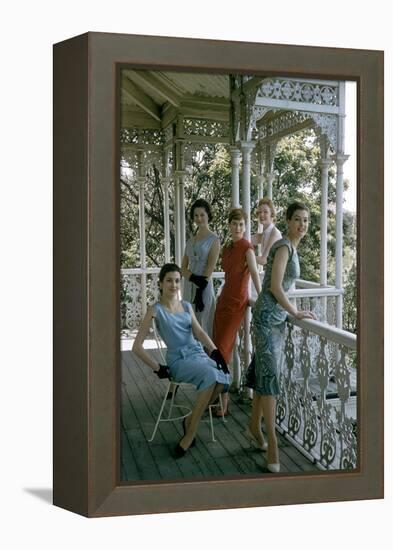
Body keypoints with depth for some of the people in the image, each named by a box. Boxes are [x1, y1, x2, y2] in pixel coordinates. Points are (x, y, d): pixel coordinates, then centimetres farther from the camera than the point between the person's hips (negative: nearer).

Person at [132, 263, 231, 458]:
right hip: (179, 360, -5)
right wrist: (158, 368, -8)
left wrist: (215, 351, -15)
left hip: (198, 354, 5)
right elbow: (137, 346, -5)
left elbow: (199, 332, 2)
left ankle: (190, 420, -6)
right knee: (210, 375, -35)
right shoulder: (156, 310, -2)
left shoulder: (187, 306, 15)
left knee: (223, 378, -27)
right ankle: (190, 432, -21)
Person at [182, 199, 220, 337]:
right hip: (189, 286, 6)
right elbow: (183, 267, 8)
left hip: (205, 287, -6)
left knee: (203, 325, -4)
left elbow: (210, 268, -9)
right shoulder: (190, 241, 14)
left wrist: (200, 290, -16)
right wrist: (194, 278, -12)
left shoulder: (213, 240, -2)